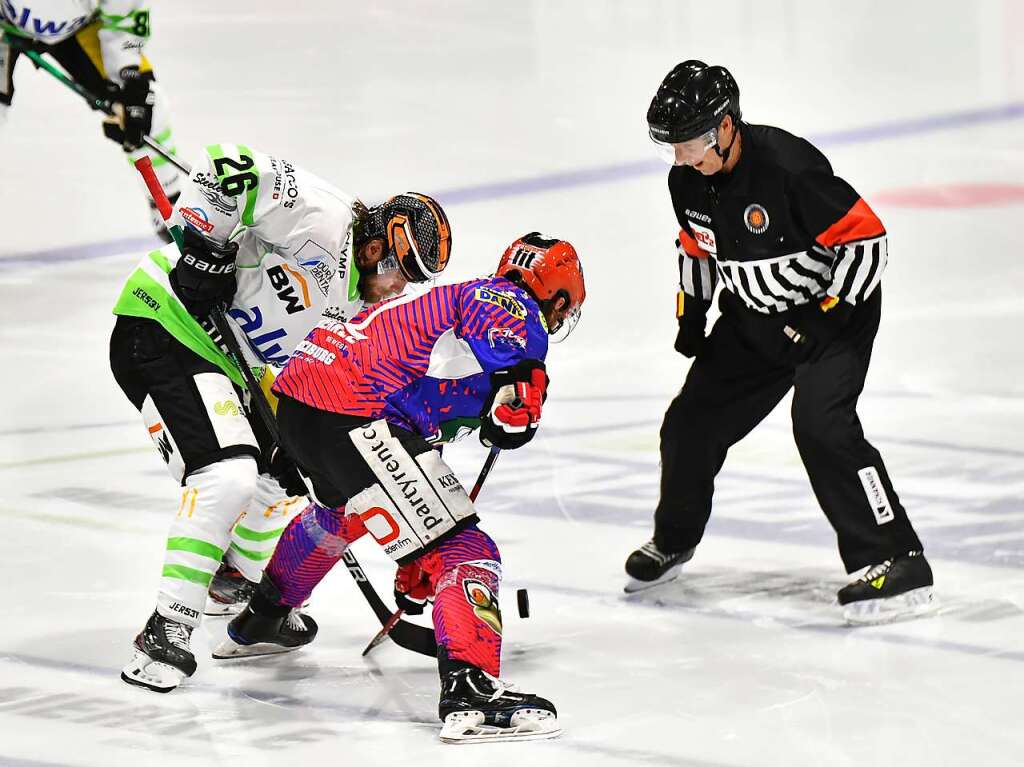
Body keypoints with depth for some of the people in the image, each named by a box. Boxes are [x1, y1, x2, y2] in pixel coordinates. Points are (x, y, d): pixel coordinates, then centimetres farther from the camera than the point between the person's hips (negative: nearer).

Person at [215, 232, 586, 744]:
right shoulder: (514, 306, 7)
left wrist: (414, 562, 42)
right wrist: (522, 382, -23)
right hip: (353, 416, -10)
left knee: (341, 510, 41)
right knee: (466, 552, -9)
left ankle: (262, 620, 59)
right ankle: (469, 692, -25)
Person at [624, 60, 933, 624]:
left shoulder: (787, 166, -29)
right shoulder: (687, 181, -6)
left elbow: (866, 239, -25)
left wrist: (827, 317, -24)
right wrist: (691, 314, 9)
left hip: (834, 308, -8)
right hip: (754, 319, 8)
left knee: (821, 425, -26)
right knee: (691, 424, 8)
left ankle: (898, 563, -21)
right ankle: (672, 542, 35)